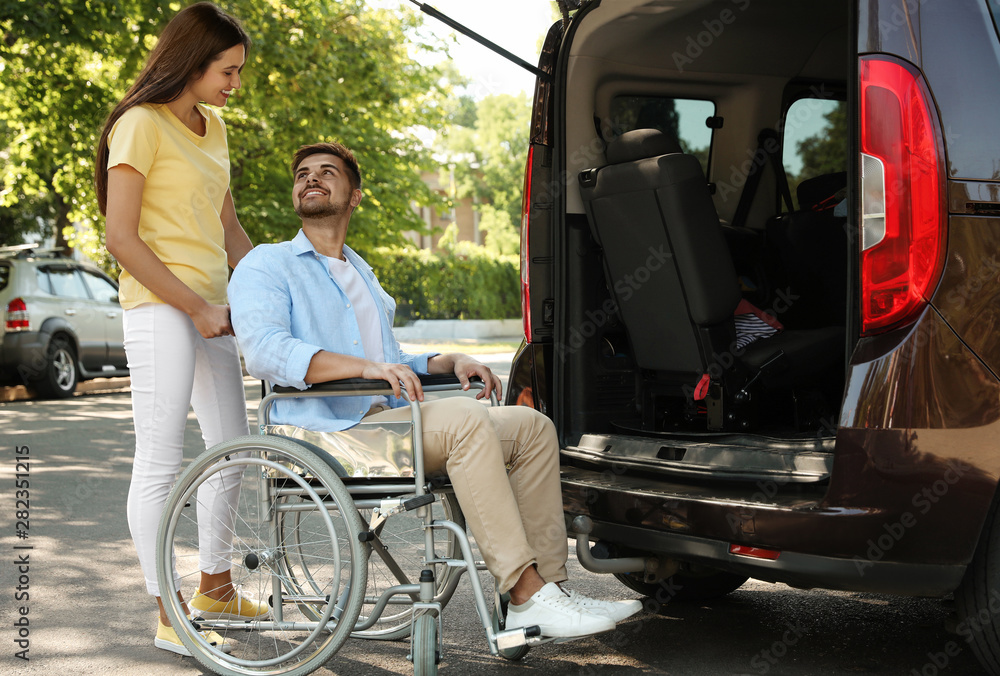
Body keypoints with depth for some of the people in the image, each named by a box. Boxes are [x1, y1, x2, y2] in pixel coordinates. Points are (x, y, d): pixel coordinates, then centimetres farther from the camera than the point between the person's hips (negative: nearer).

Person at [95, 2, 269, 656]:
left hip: (211, 306, 9)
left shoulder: (213, 126, 15)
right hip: (159, 307, -9)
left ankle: (215, 589, 30)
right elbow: (121, 238, -15)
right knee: (161, 462, -5)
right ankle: (169, 617, 2)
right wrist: (195, 307, -16)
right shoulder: (142, 125, -10)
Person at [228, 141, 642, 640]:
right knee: (466, 420, -31)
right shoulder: (266, 266, 5)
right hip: (329, 433, -8)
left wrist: (449, 363, 9)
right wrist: (367, 366, -28)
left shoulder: (362, 275, 30)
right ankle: (526, 595, -32)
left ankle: (548, 585, -14)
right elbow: (264, 351, -16)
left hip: (388, 418, 8)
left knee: (532, 426, -8)